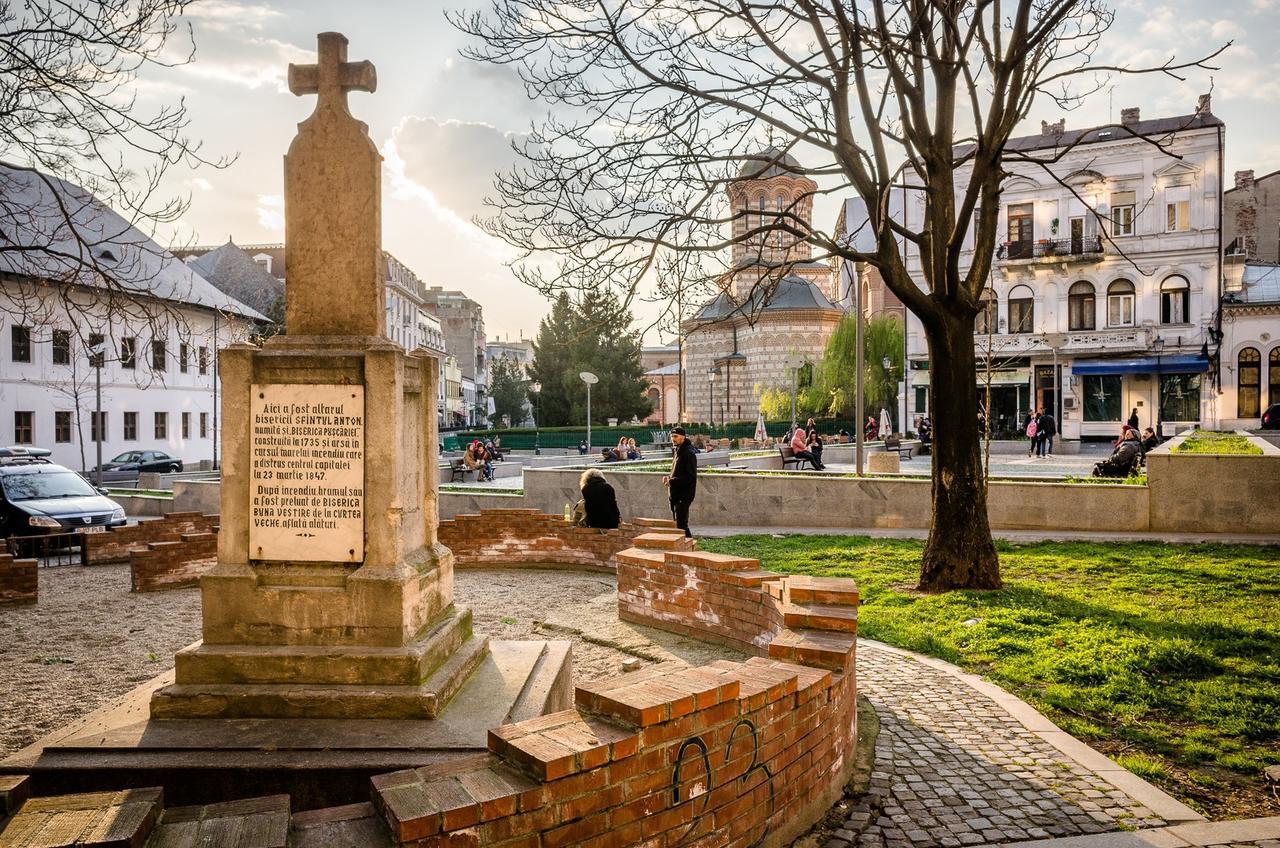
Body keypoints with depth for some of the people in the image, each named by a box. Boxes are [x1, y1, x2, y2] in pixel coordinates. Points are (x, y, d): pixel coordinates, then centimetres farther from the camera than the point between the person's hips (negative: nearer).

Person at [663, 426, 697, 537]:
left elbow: (690, 477, -21)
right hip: (675, 495, 10)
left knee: (681, 525, -10)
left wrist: (672, 481, -21)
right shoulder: (677, 452, 15)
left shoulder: (688, 453, -15)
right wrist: (668, 477, 5)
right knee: (678, 524, 14)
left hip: (683, 496, -10)